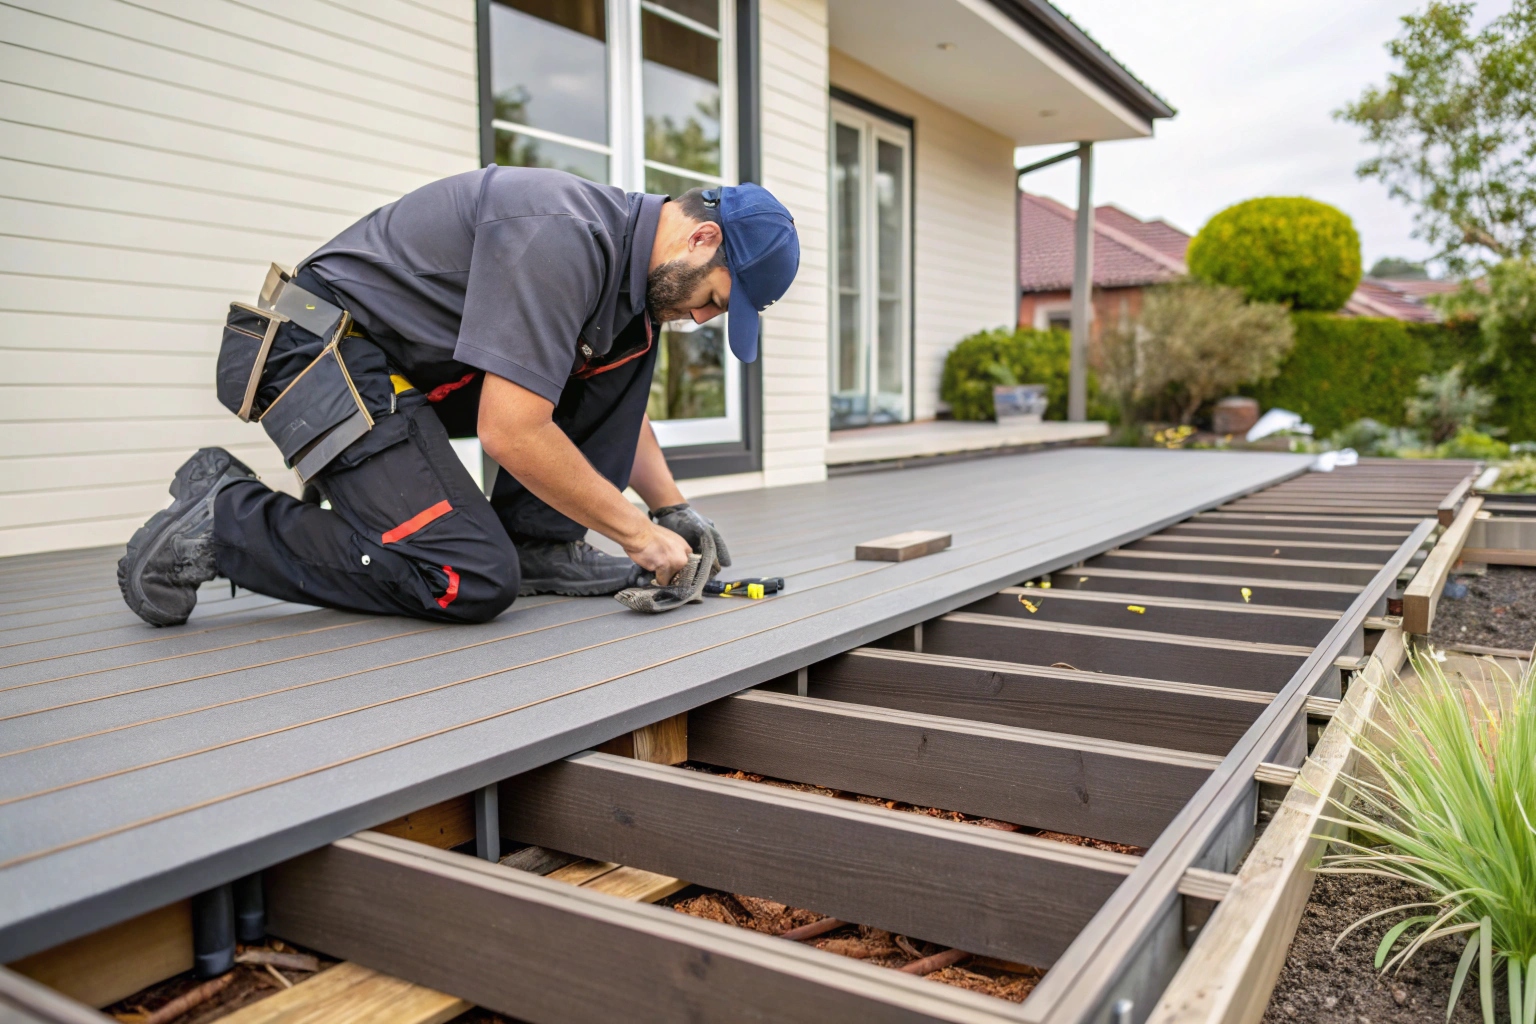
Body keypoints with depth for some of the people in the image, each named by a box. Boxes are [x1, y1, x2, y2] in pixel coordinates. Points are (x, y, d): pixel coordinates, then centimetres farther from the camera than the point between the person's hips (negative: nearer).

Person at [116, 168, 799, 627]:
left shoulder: (626, 252, 8)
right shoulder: (561, 235, -24)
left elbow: (620, 411, 21)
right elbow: (511, 432, -28)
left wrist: (673, 510, 10)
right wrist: (639, 534, -18)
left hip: (414, 367, 10)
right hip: (320, 350, -10)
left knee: (626, 336, 3)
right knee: (474, 581, -20)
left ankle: (538, 544, 2)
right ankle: (223, 520, -6)